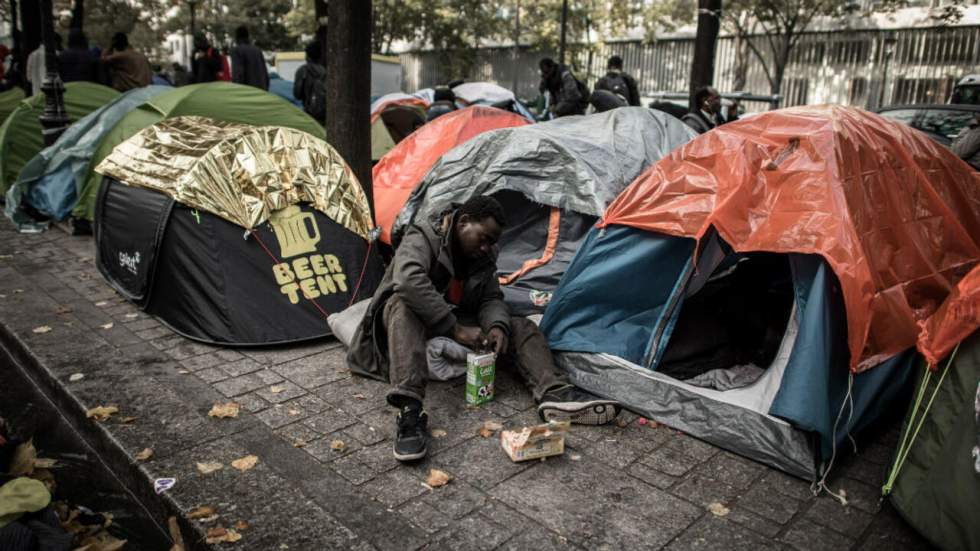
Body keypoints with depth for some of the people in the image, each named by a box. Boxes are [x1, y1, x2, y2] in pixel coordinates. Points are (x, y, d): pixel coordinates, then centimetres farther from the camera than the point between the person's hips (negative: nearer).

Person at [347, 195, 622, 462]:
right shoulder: (422, 237, -20)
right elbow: (409, 281, -38)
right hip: (418, 323, -6)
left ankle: (555, 394, -34)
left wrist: (497, 325, -25)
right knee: (404, 306, -41)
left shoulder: (483, 256, 2)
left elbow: (491, 299, 0)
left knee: (521, 327, -11)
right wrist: (455, 329, -39)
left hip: (457, 322, 6)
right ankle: (409, 411, -54)